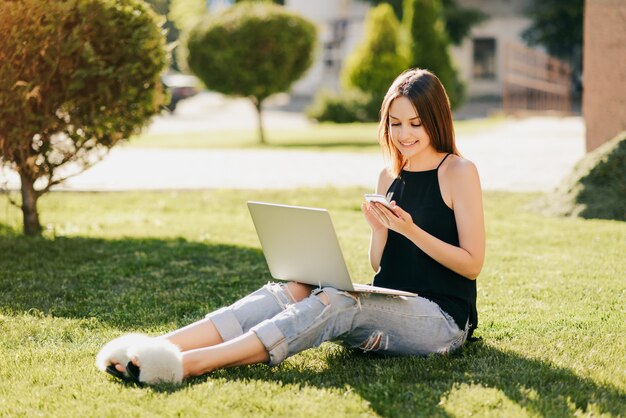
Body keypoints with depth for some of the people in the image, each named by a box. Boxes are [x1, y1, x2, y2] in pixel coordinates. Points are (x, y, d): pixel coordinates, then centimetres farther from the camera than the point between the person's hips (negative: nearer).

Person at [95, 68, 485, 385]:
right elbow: (379, 265, 15)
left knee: (335, 302, -32)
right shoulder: (390, 176, 15)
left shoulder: (460, 173, -3)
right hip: (390, 305, 6)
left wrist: (411, 230, -17)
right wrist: (380, 228, -6)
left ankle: (190, 363, -48)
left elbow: (472, 264, -7)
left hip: (443, 318, -6)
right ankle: (159, 347, -36)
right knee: (293, 290, -19)